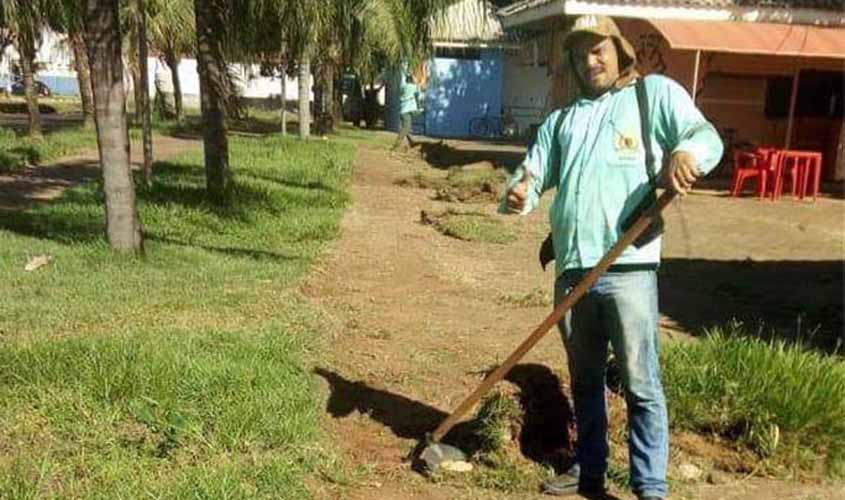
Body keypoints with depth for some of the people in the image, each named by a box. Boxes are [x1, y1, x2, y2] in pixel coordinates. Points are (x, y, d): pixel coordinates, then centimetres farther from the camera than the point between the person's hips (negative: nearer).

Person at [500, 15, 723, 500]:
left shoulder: (656, 93, 7)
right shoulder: (562, 119, 21)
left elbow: (707, 136, -6)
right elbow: (535, 171, 13)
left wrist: (688, 152, -30)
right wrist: (518, 194, -11)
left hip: (629, 268, -5)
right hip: (572, 269, 5)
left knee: (641, 384, -1)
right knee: (585, 379, 18)